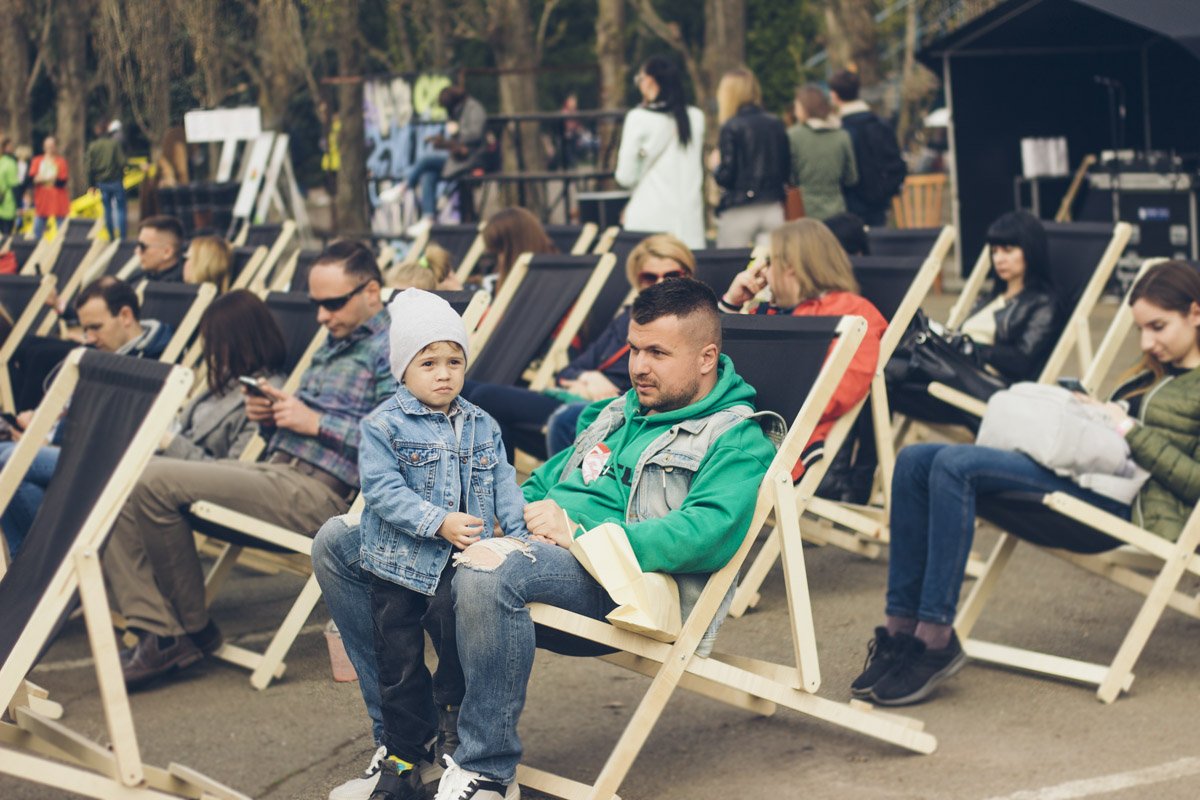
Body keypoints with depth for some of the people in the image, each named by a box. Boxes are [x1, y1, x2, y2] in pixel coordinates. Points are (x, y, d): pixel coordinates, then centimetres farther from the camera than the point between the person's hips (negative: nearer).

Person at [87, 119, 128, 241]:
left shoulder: (92, 146, 0)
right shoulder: (114, 143, -11)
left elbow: (90, 168, 1)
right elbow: (122, 162, -13)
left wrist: (92, 184, 10)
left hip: (102, 182, 3)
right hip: (115, 180, -3)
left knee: (107, 209, 11)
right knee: (120, 208, 3)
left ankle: (111, 236, 12)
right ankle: (122, 236, -2)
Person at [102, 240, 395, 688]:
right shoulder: (334, 345, 25)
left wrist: (316, 422, -15)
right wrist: (270, 416, 7)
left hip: (315, 493, -10)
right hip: (274, 470, 10)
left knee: (154, 483, -21)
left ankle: (195, 629, -6)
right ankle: (158, 632, -14)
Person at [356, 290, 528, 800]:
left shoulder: (482, 426, 7)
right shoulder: (384, 426, -7)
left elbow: (503, 485, 7)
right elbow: (383, 490, -17)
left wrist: (517, 530, -8)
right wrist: (439, 523, -25)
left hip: (460, 565, 2)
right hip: (400, 564, -2)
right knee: (400, 662, 5)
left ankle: (452, 708, 10)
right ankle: (403, 755, 19)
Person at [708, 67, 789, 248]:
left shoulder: (731, 127, -10)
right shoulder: (776, 124, 5)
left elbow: (725, 177, -11)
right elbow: (786, 171, 9)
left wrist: (715, 165, 9)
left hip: (739, 212, -5)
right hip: (773, 209, 5)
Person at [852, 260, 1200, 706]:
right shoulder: (1152, 372, 29)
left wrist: (1129, 430, -9)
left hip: (1122, 502, -9)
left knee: (955, 465, -28)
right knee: (914, 462, -9)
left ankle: (934, 639, -27)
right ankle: (901, 629, -14)